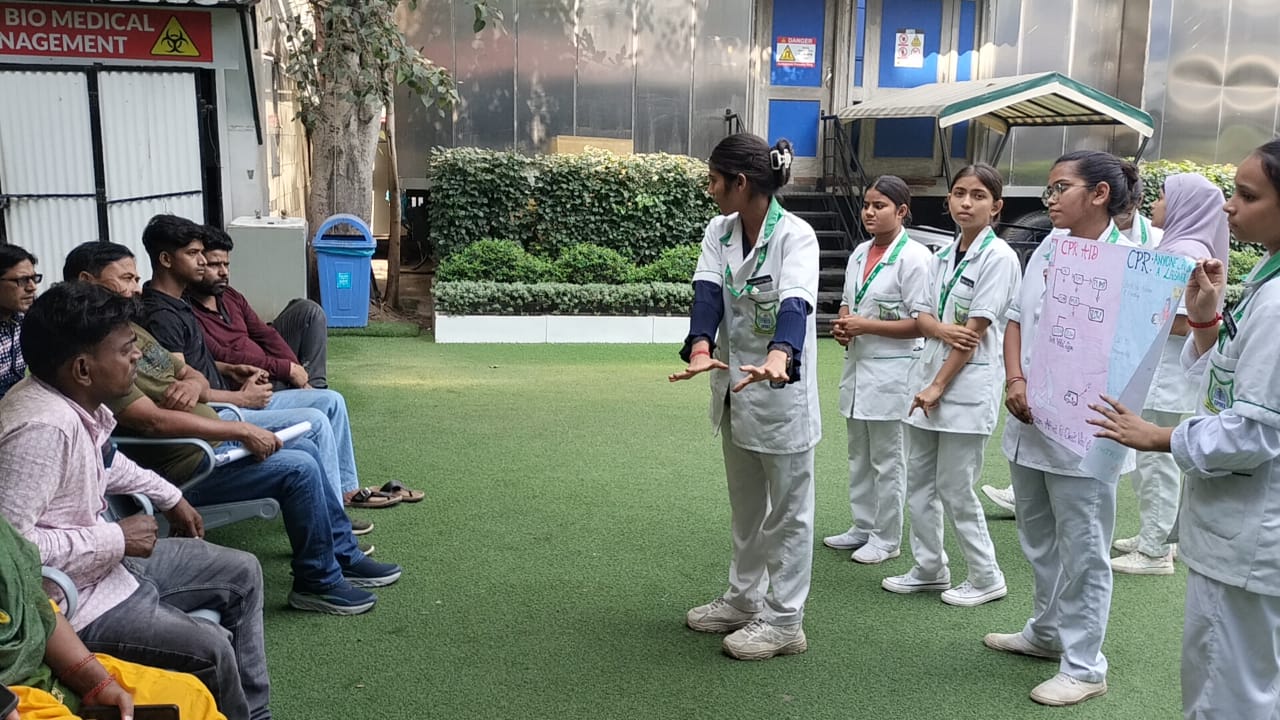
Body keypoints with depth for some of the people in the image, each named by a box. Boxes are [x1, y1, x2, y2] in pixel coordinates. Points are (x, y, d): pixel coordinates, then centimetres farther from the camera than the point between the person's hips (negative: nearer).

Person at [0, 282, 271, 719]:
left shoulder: (78, 401, -2)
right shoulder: (41, 427, -31)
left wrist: (170, 498, 21)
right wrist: (116, 539, -25)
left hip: (107, 561, 10)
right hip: (73, 599, -10)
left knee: (241, 573, 14)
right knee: (211, 649, -21)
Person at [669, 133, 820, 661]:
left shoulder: (795, 236, -17)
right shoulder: (719, 232, 1)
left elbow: (795, 304, -34)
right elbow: (708, 293, -14)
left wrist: (778, 357, -54)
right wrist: (701, 349, -34)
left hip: (782, 390, -7)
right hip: (735, 388, 7)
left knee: (787, 509, 6)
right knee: (745, 505, 20)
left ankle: (784, 621, 19)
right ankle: (744, 600, 36)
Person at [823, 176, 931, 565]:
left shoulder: (914, 257, -13)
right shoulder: (860, 253, 9)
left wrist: (866, 326, -19)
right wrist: (842, 325, -1)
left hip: (891, 371, -8)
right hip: (857, 365, 8)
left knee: (887, 460, 3)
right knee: (859, 455, 16)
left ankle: (887, 538, 16)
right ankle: (863, 527, 29)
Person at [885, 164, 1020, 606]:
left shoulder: (999, 257, -11)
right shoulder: (943, 255, 11)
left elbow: (976, 331, -14)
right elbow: (922, 317, 8)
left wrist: (939, 385, -14)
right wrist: (942, 329, -15)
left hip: (968, 385, -7)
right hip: (927, 376, 7)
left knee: (955, 488, -1)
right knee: (919, 480, 12)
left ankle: (986, 578, 16)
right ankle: (929, 569, 25)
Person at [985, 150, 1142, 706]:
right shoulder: (1048, 248, 8)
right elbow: (1016, 319, 8)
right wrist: (1015, 381, -6)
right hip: (1028, 423, 7)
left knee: (1081, 552, 4)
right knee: (1039, 539, 21)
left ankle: (1083, 666, 18)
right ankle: (1048, 631, 40)